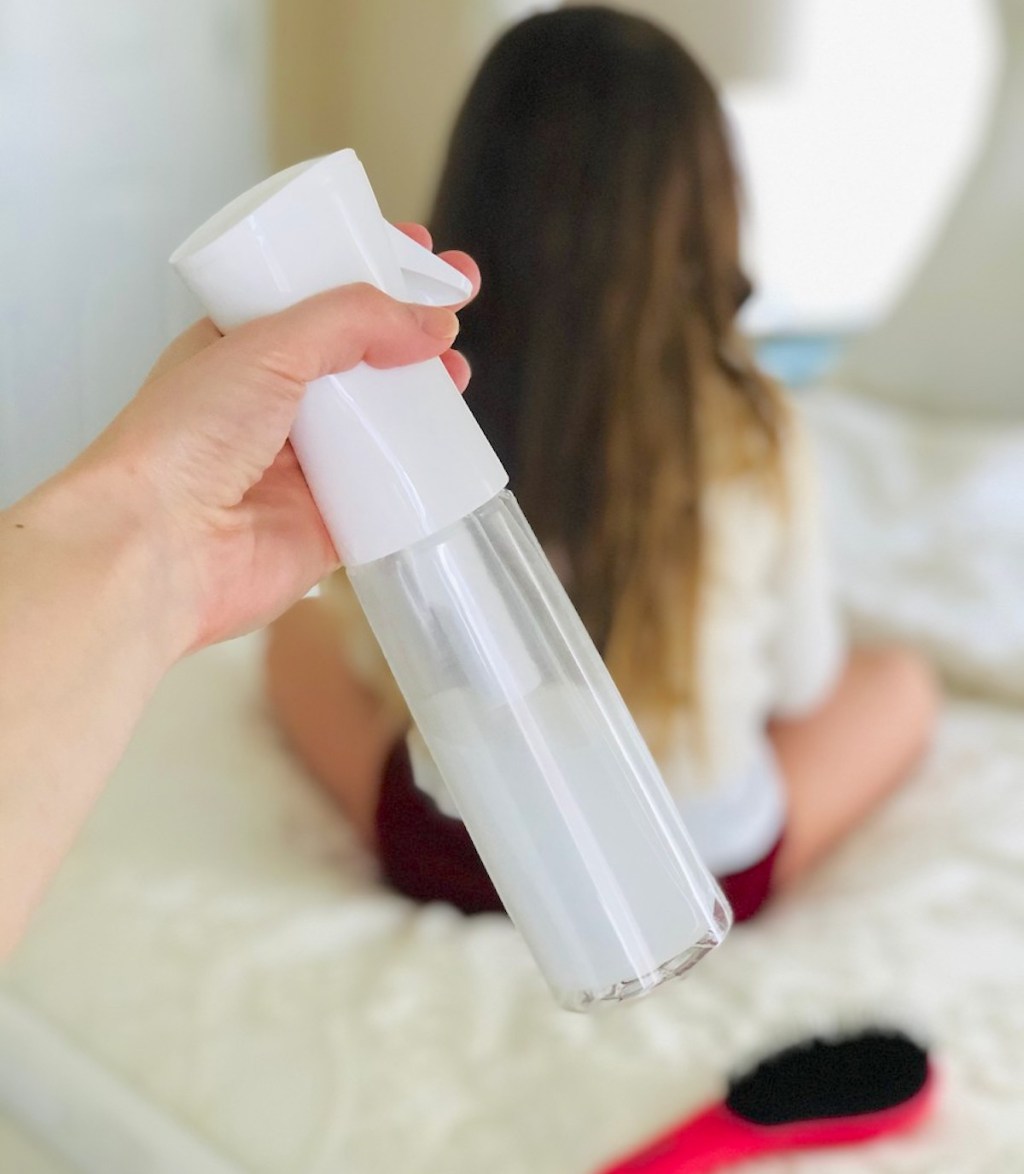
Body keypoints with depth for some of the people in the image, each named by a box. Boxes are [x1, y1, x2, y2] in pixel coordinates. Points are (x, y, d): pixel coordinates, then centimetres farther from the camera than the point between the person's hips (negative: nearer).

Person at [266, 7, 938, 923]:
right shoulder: (753, 434, -19)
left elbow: (384, 665, -1)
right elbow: (799, 684, -2)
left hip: (446, 865, 2)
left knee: (301, 634, 29)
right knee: (900, 684, 26)